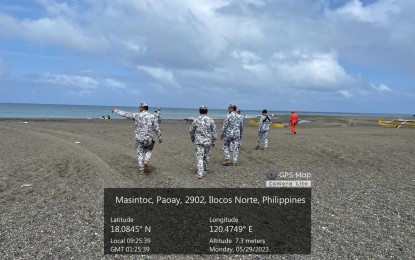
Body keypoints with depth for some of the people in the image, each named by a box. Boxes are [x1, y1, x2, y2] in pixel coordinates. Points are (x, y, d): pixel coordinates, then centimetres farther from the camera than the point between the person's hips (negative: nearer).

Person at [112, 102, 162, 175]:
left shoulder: (136, 115, -3)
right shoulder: (152, 116, -4)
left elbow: (125, 114, 5)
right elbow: (157, 128, -2)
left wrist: (116, 110, 19)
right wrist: (159, 137, 7)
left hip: (139, 138, 0)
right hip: (148, 139, 0)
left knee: (140, 154, 12)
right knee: (149, 151, 22)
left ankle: (141, 170, 14)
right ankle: (146, 161, -4)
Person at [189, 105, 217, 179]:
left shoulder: (196, 120, -2)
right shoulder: (211, 120, -1)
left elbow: (191, 131, 6)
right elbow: (214, 132, 0)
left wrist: (192, 139, 23)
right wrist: (214, 141, 8)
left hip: (198, 142, -1)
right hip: (208, 141, 1)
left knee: (199, 157, -3)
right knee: (206, 156, 16)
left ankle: (200, 173, -11)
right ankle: (204, 170, 30)